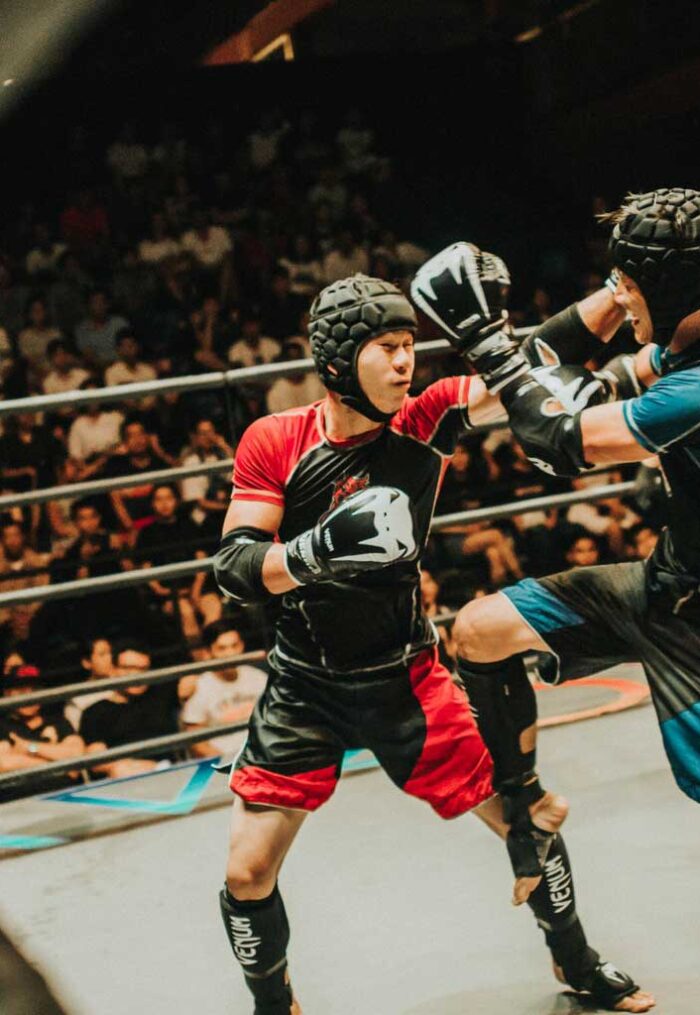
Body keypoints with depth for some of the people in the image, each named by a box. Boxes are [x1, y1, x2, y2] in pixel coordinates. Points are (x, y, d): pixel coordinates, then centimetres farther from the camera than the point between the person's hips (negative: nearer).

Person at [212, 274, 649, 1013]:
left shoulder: (425, 421, -10)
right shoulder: (274, 443, -13)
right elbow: (233, 571, -18)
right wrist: (321, 549, -35)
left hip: (405, 680, 1)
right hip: (304, 689, -1)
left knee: (533, 819, 6)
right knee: (248, 875, -3)